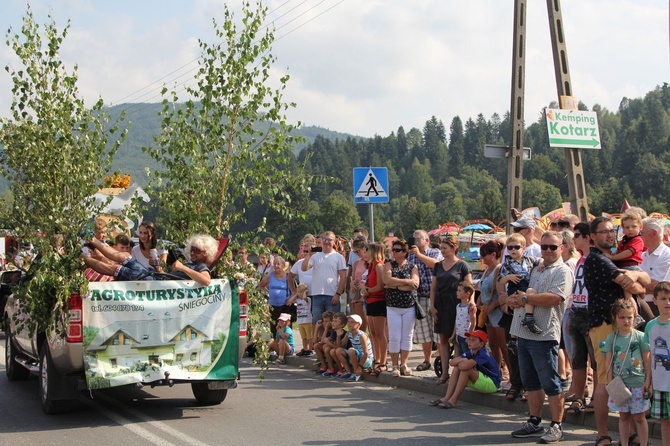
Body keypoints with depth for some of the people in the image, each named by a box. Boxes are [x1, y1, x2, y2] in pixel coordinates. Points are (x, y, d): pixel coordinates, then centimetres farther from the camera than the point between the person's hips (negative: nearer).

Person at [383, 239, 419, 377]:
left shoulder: (412, 267, 4)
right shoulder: (389, 265, 6)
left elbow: (415, 284, -11)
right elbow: (387, 280, -12)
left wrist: (395, 285, -13)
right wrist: (406, 281, -11)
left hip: (409, 306, 0)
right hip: (393, 307, 0)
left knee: (407, 336, 3)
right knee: (394, 337, -2)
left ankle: (403, 364, 12)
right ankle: (395, 366, 5)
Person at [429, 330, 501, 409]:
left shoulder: (482, 355, -23)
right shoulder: (470, 353, 3)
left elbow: (465, 366, -36)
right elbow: (452, 362, -2)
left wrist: (462, 361, -14)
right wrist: (462, 359, -19)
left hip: (492, 384, -9)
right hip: (481, 384, 9)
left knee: (466, 369, -27)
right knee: (457, 367, -6)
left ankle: (453, 401, -25)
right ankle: (446, 398, -13)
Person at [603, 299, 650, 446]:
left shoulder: (640, 337, -4)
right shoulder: (611, 338, 2)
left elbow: (647, 360, 0)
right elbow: (609, 362, 3)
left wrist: (648, 380, -4)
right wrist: (611, 382, -2)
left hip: (638, 383, -2)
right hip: (619, 384, 2)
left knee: (639, 417, 3)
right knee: (623, 416, 11)